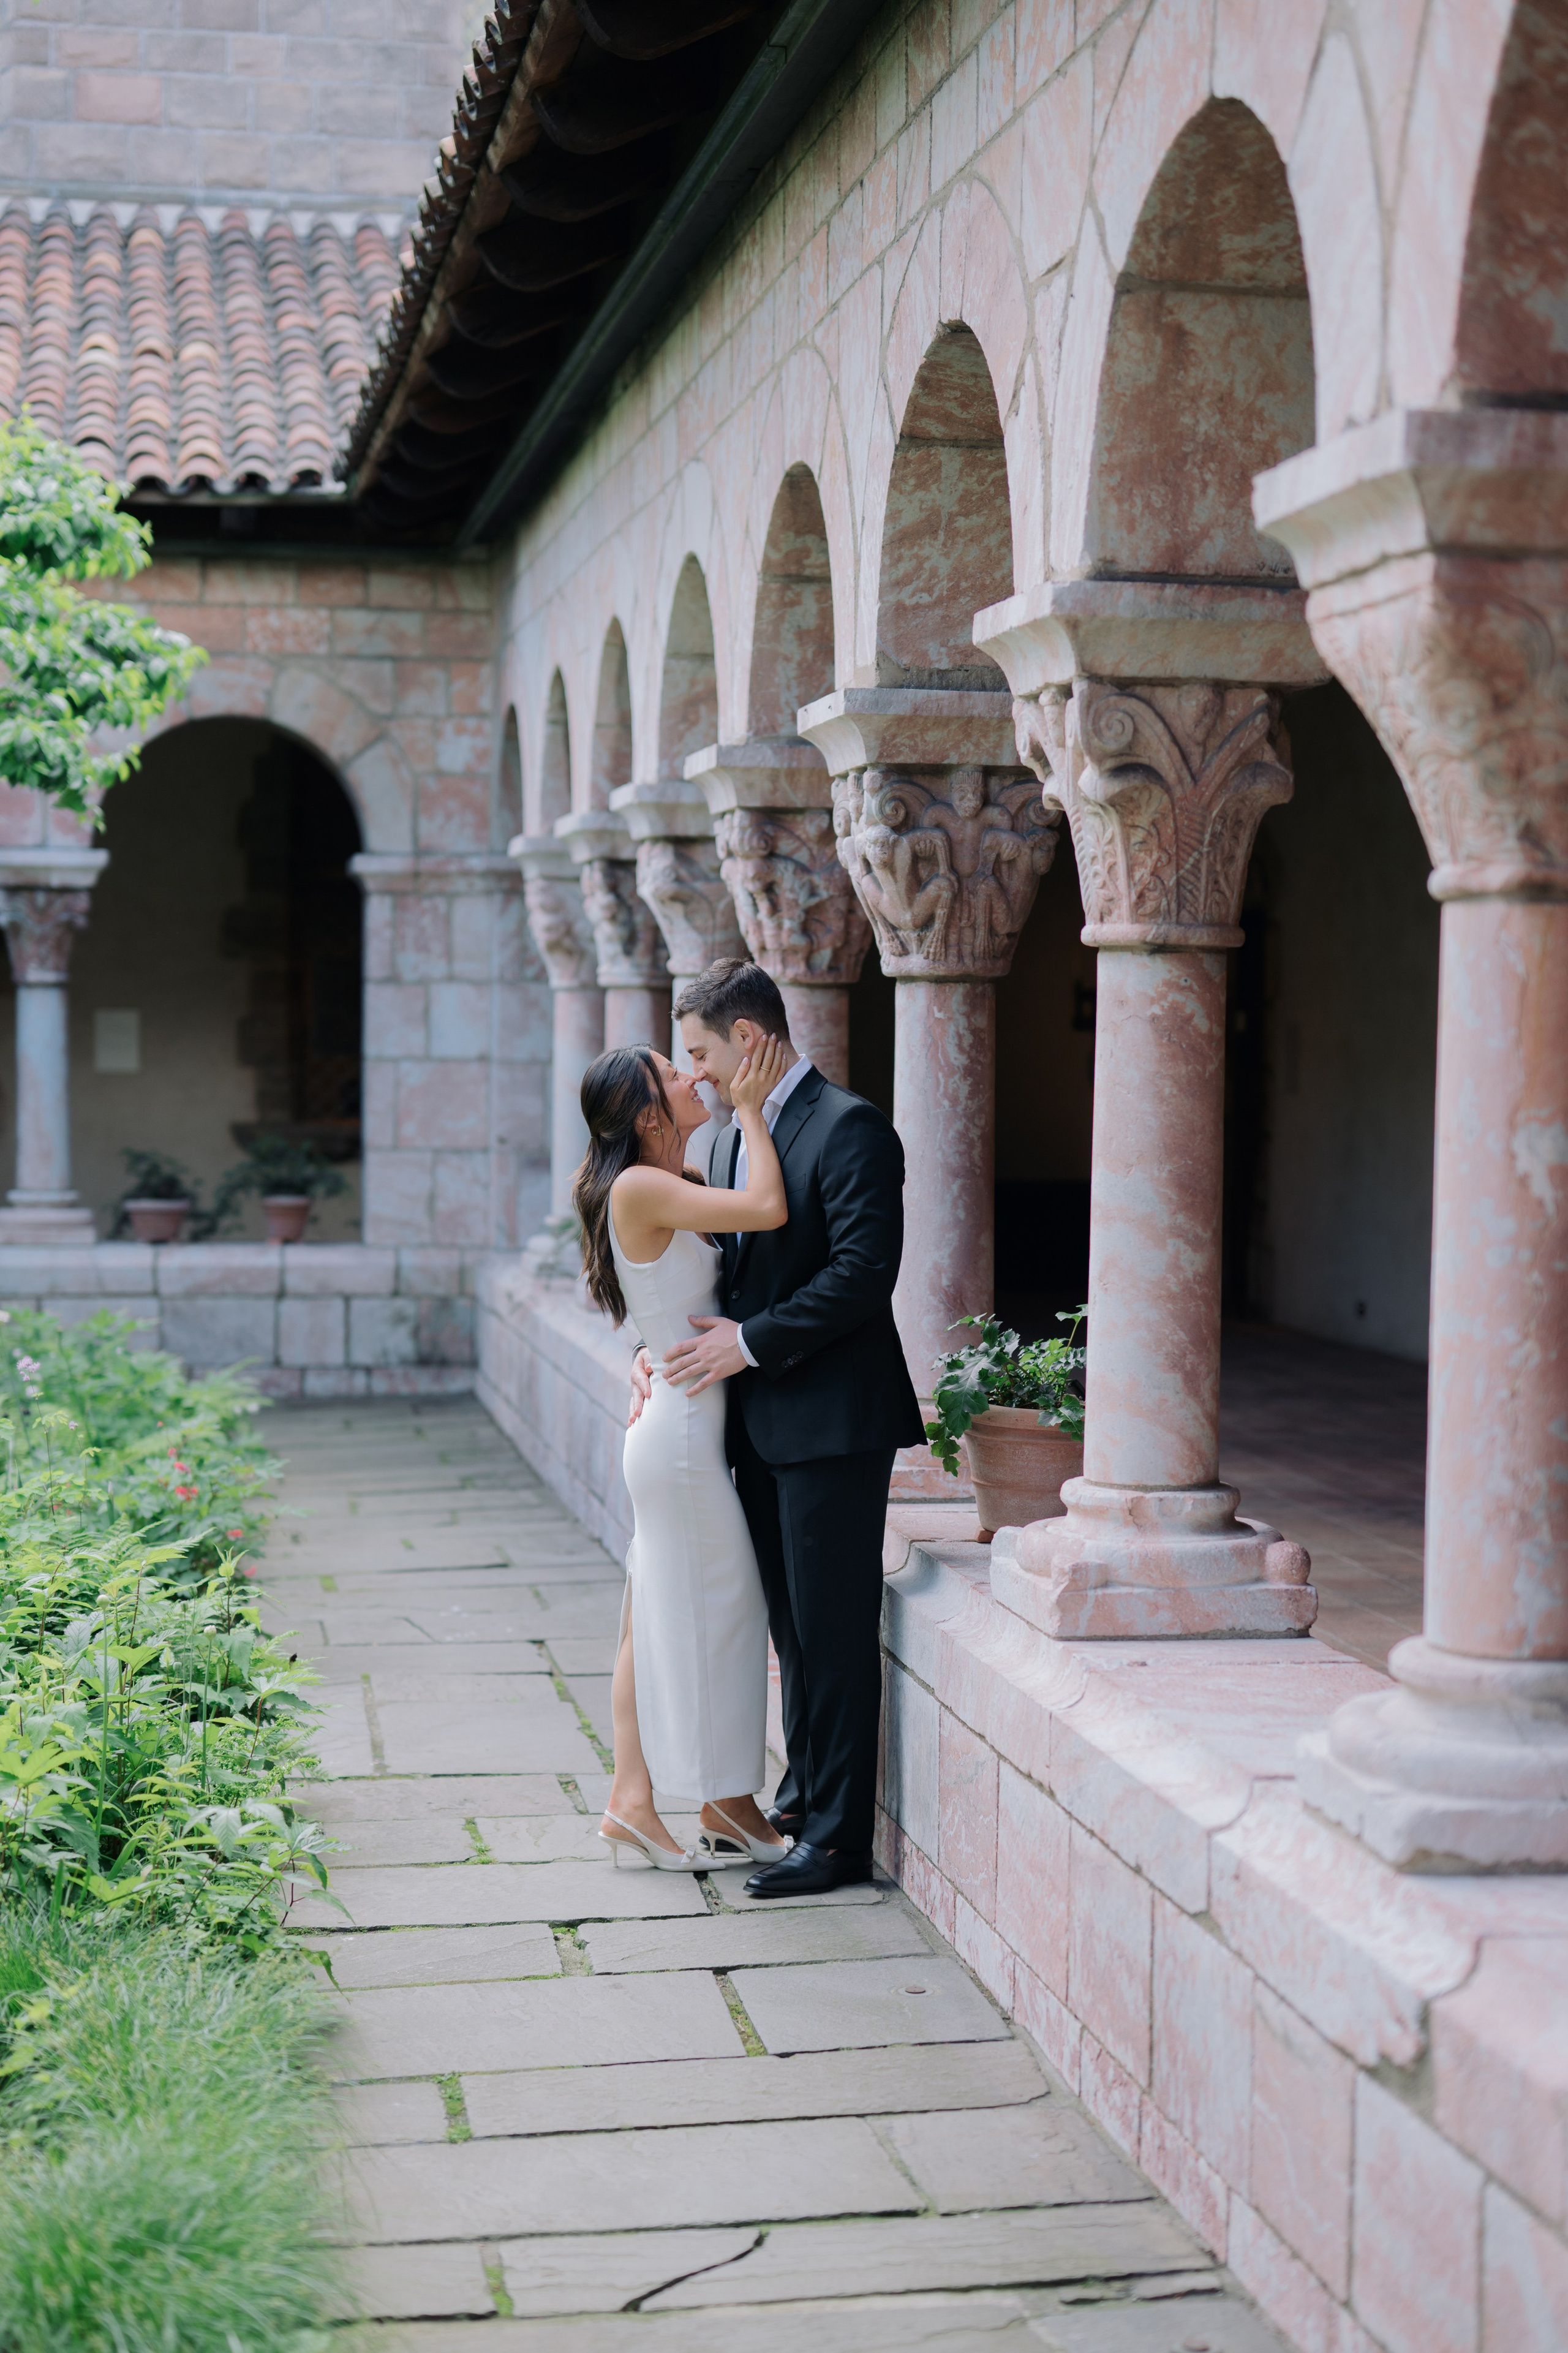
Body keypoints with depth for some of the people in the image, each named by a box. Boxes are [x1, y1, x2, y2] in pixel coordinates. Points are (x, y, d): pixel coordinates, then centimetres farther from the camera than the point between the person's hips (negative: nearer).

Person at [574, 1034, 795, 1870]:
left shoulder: (664, 1191, 11)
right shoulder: (641, 1189, -18)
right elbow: (767, 1209, -26)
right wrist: (749, 1111, -15)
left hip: (670, 1428, 10)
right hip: (683, 1432, -10)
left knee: (657, 1619, 10)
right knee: (715, 1613, 2)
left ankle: (632, 1799, 14)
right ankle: (727, 1805, 14)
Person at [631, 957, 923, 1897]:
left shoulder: (849, 1127, -13)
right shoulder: (735, 1135, 16)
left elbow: (864, 1270, -20)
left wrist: (749, 1342, -18)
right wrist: (671, 1343, 5)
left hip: (832, 1419, -9)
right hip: (763, 1422, 9)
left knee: (834, 1631, -4)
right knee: (792, 1626, 16)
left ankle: (840, 1838, 2)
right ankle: (804, 1797, 28)